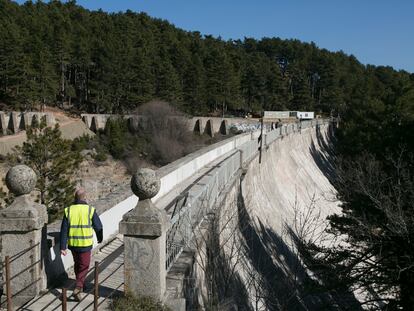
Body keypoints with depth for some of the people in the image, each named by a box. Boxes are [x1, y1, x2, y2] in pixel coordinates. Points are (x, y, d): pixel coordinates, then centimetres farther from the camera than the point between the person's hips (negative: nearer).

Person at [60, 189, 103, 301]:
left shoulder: (68, 210, -3)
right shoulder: (90, 210, -10)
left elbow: (64, 230, -5)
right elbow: (98, 227, -3)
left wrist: (63, 247, -2)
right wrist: (100, 238, 17)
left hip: (72, 244, 4)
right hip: (85, 244, -3)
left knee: (77, 264, 24)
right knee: (84, 267, 7)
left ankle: (80, 285, 40)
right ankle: (77, 289, -7)